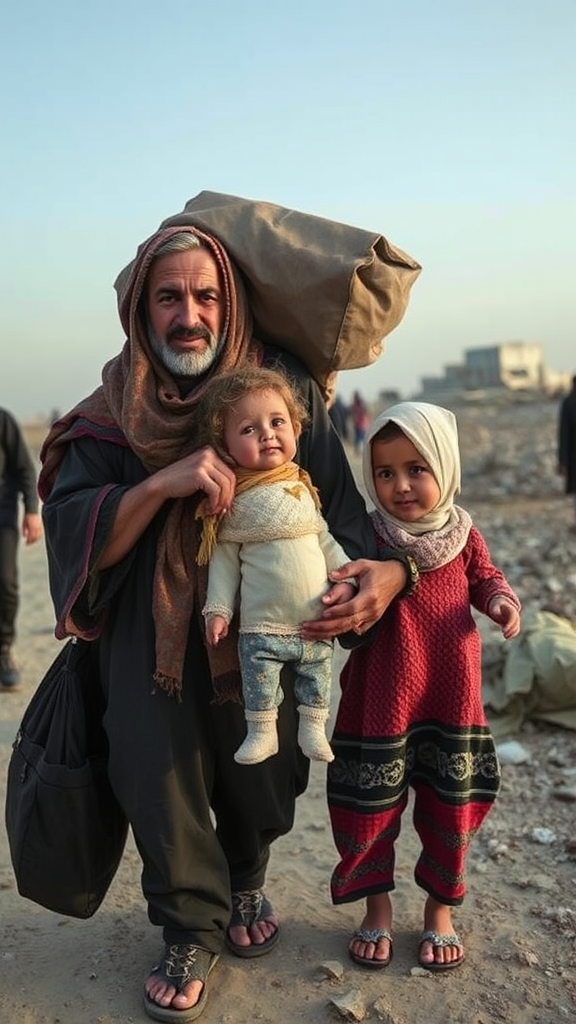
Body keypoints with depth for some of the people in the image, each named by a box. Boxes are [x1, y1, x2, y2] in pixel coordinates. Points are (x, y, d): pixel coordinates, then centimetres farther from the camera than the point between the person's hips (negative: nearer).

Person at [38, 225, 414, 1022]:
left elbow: (340, 508, -4)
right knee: (155, 761, -9)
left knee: (264, 767, 2)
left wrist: (386, 571, -25)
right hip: (154, 632, 0)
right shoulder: (112, 416, -3)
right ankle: (193, 929, 20)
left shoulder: (285, 392, -3)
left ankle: (246, 882, 38)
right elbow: (73, 533, -12)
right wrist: (160, 484, -29)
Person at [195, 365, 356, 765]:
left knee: (317, 677, 14)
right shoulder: (233, 501, -4)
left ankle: (313, 727, 32)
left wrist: (346, 576, 2)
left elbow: (324, 538, 12)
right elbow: (224, 559, 0)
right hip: (262, 626, -3)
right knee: (259, 679, 3)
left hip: (317, 622, 3)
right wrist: (218, 608, -5)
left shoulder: (303, 487, 5)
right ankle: (262, 731, 23)